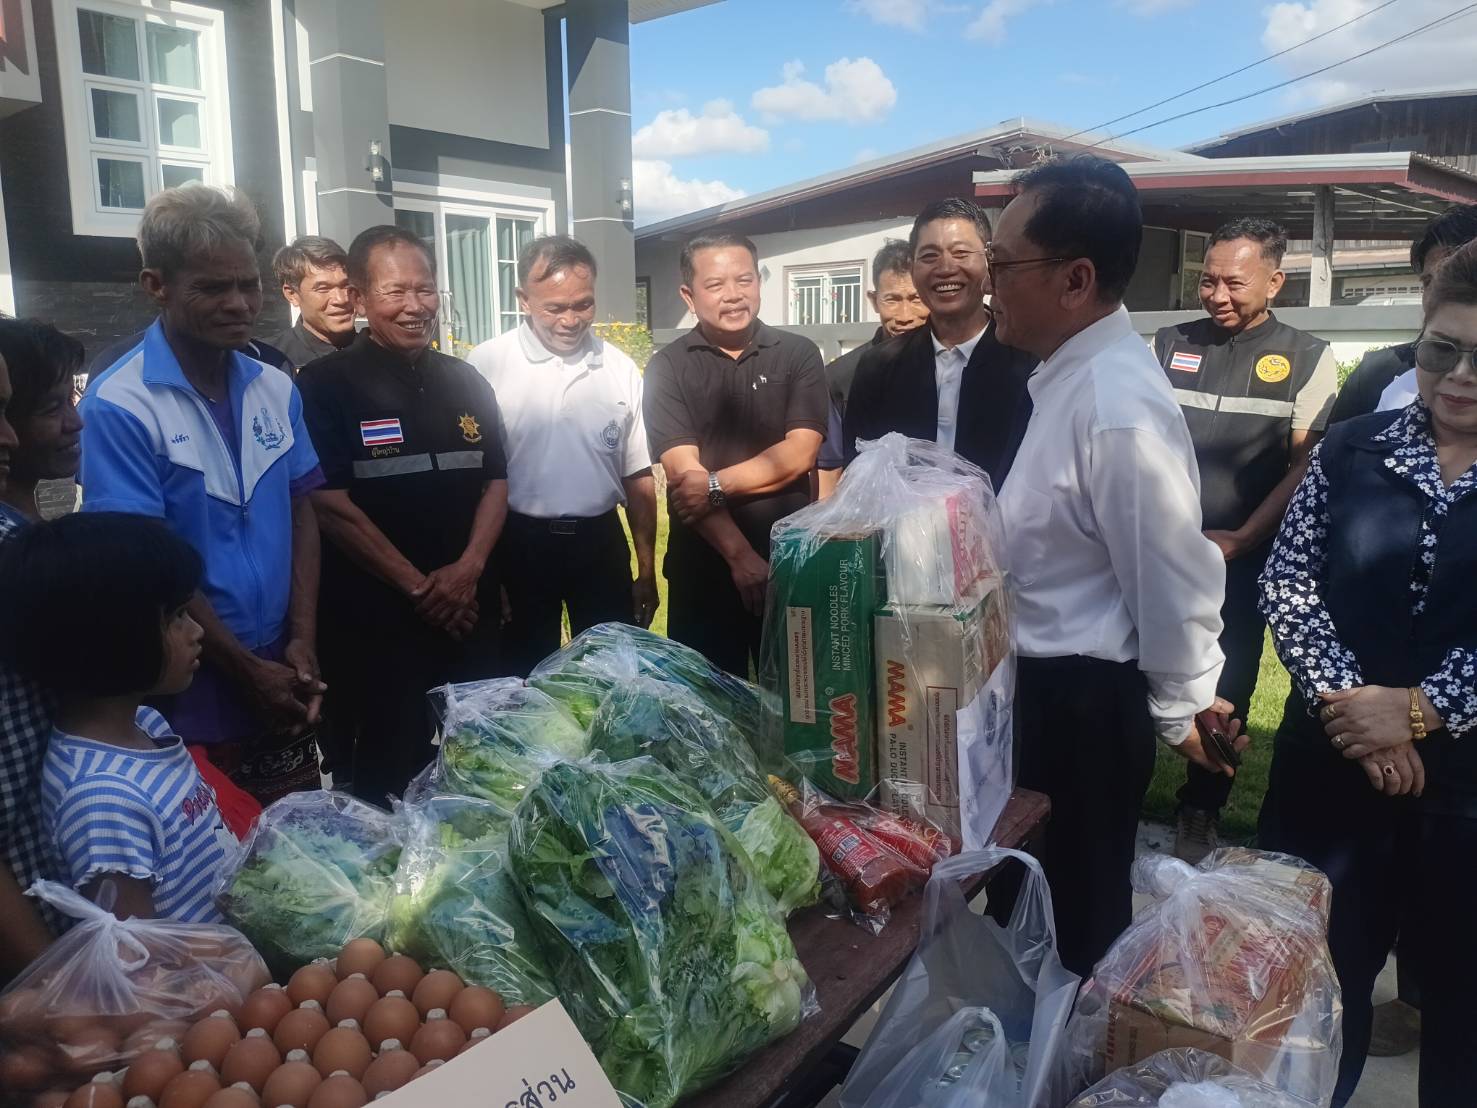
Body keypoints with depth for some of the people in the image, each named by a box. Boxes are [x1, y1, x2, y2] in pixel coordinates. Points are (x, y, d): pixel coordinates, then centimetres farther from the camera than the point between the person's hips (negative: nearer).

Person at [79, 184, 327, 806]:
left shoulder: (276, 389, 4)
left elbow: (301, 513, 6)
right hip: (187, 688, -5)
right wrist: (246, 670, -11)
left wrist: (302, 642, -4)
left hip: (281, 675, 5)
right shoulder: (118, 407, -14)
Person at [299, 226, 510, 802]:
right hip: (377, 619, -5)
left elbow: (496, 481, 9)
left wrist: (468, 568, -7)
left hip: (471, 611, 5)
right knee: (393, 770, 5)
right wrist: (418, 585, -13)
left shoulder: (465, 382, 10)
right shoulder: (325, 385, -6)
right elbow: (330, 504, -12)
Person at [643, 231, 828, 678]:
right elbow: (684, 471, -11)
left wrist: (715, 484, -17)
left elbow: (799, 454, -8)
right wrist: (739, 554, -19)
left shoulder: (798, 354, 2)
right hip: (703, 568, 0)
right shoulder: (668, 367, -1)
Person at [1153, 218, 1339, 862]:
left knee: (1223, 691, 5)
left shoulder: (1307, 359, 1)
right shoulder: (1169, 345, 8)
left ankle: (1200, 815, 23)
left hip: (1241, 560, -2)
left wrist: (1239, 540, -11)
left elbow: (1309, 467, -4)